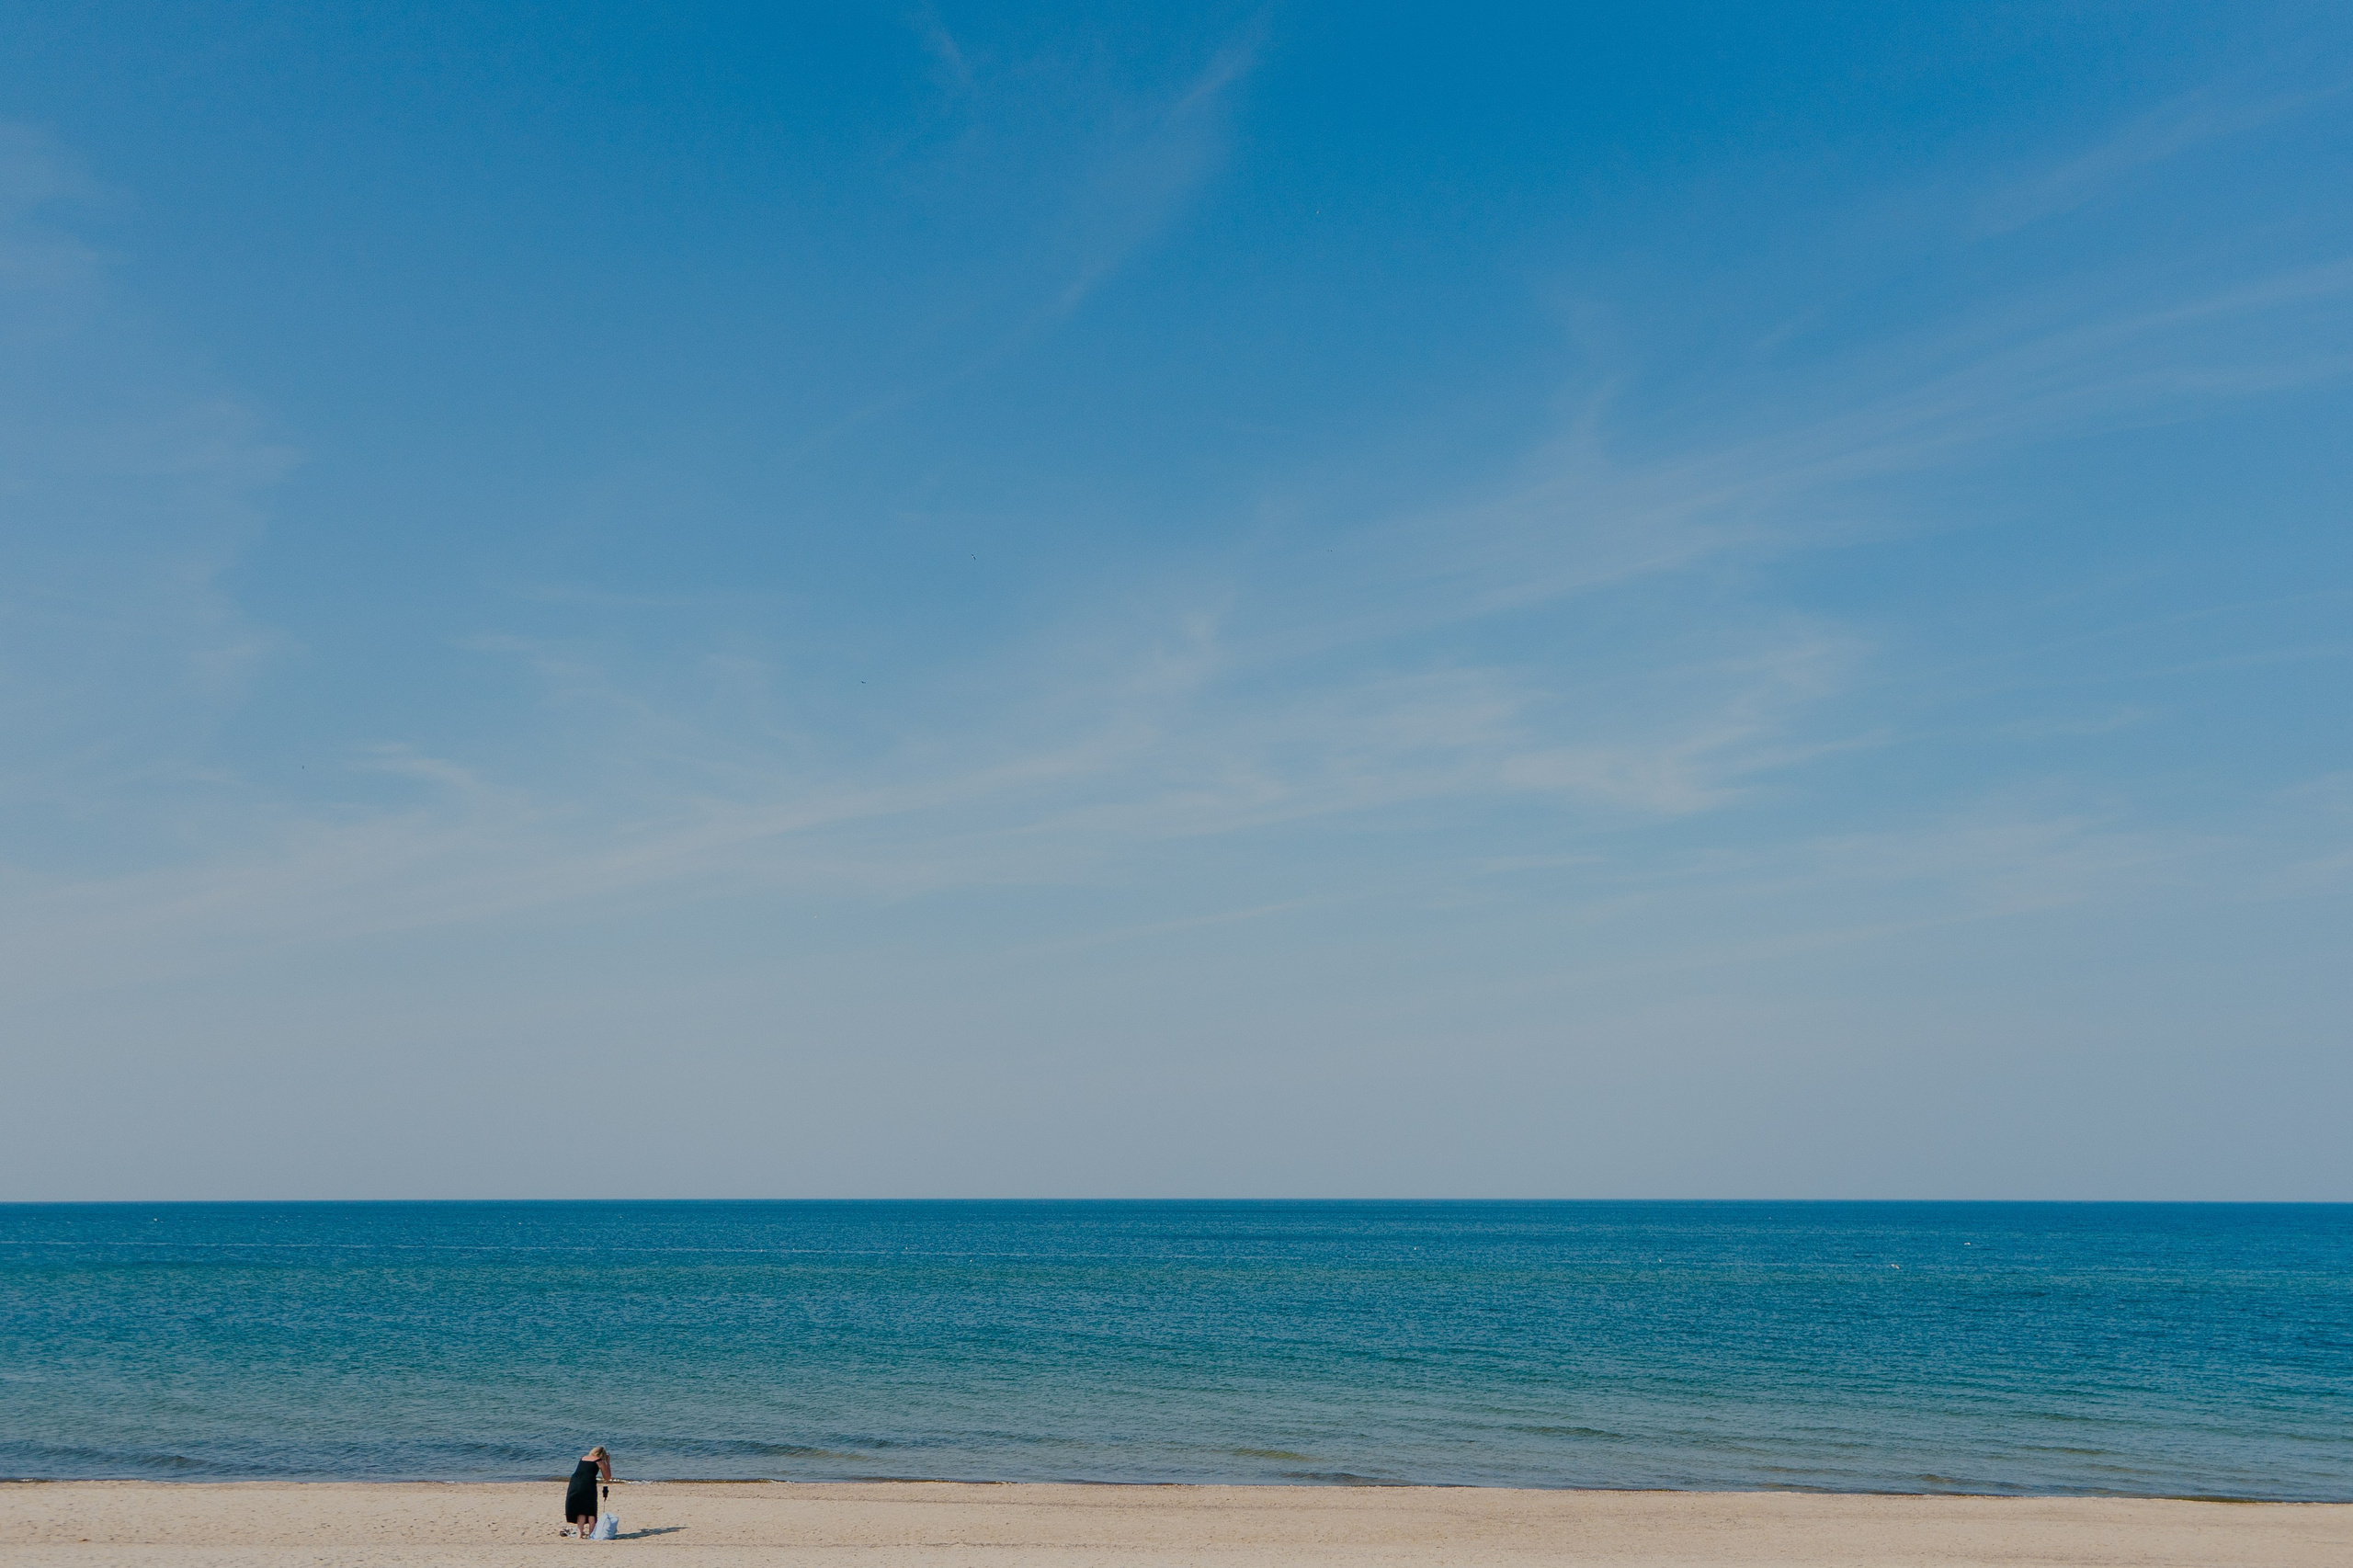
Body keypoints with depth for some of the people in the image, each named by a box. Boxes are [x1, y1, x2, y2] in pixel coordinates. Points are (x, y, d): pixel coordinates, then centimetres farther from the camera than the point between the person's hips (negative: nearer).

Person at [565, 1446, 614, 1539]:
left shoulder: (583, 1458, 23)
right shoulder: (600, 1461, 12)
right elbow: (608, 1477, 20)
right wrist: (608, 1463, 29)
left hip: (575, 1482, 4)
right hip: (588, 1484, -4)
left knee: (580, 1511, 11)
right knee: (590, 1511, 9)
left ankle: (579, 1533, 1)